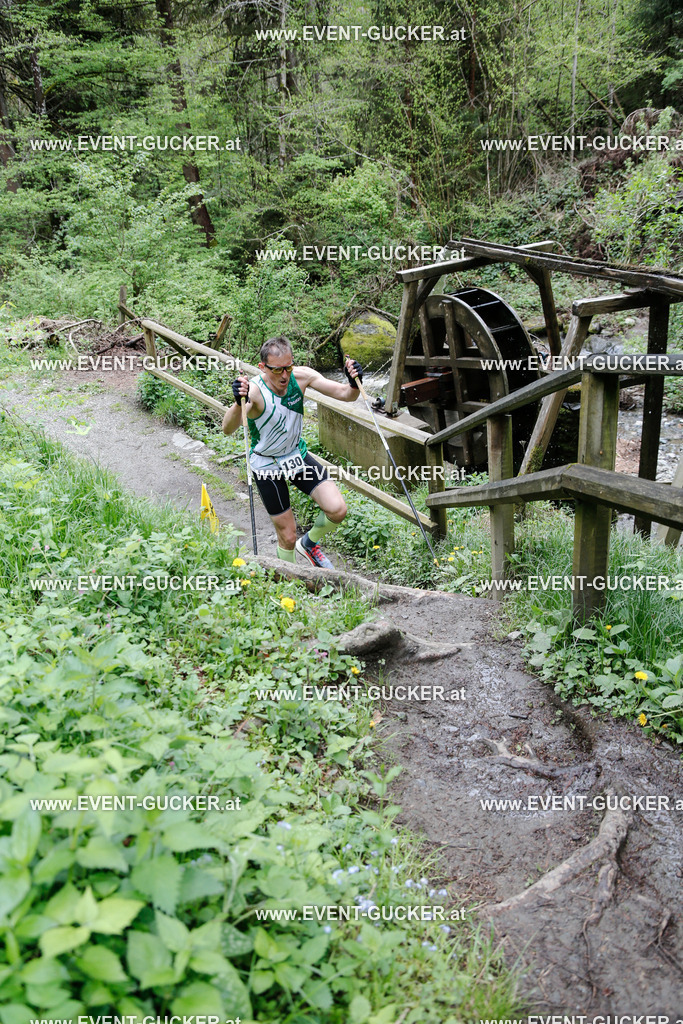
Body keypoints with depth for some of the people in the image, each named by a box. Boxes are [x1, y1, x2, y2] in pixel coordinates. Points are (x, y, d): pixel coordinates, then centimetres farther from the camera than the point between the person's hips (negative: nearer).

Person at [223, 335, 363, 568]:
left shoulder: (301, 376, -16)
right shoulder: (253, 390, -29)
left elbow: (344, 394, -14)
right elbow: (228, 429, -44)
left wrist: (354, 384, -37)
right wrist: (239, 403, -64)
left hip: (298, 454, 4)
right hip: (267, 465, -4)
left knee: (337, 509, -9)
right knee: (288, 537, 2)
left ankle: (309, 543, 23)